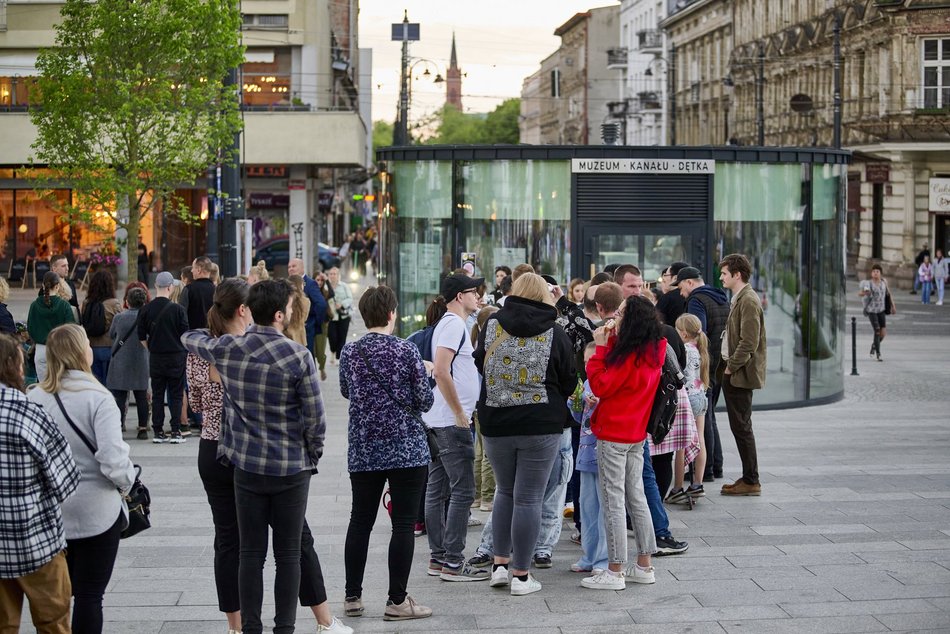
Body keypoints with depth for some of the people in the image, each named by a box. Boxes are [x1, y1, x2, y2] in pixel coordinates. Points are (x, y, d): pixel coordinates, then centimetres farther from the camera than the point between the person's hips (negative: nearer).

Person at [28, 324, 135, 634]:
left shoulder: (34, 397, -5)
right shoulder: (97, 398, -16)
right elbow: (114, 460, -20)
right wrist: (126, 483, 0)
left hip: (49, 513, 4)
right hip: (95, 512, -4)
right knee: (90, 595, 5)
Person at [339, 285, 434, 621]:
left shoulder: (350, 352, 1)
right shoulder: (407, 351, -10)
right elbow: (425, 401, -7)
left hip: (364, 450, 4)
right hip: (407, 449, -4)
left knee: (360, 520, 12)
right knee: (403, 523, 1)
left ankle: (352, 597, 17)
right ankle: (397, 601, 3)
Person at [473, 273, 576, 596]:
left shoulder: (492, 325, -1)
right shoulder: (556, 334, -6)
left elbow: (479, 366, 11)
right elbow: (569, 384, 0)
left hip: (496, 424, 2)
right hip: (541, 426, -2)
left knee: (505, 491, 20)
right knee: (528, 498, 3)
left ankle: (500, 564, 17)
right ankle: (521, 575, 6)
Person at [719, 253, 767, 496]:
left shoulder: (748, 301, -16)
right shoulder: (740, 298, 16)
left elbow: (749, 342, -21)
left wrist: (731, 367, -14)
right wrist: (728, 366, 13)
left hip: (740, 375, -10)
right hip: (734, 374, 10)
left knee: (741, 428, -5)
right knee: (740, 428, 12)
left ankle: (751, 481, 1)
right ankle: (749, 478, 18)